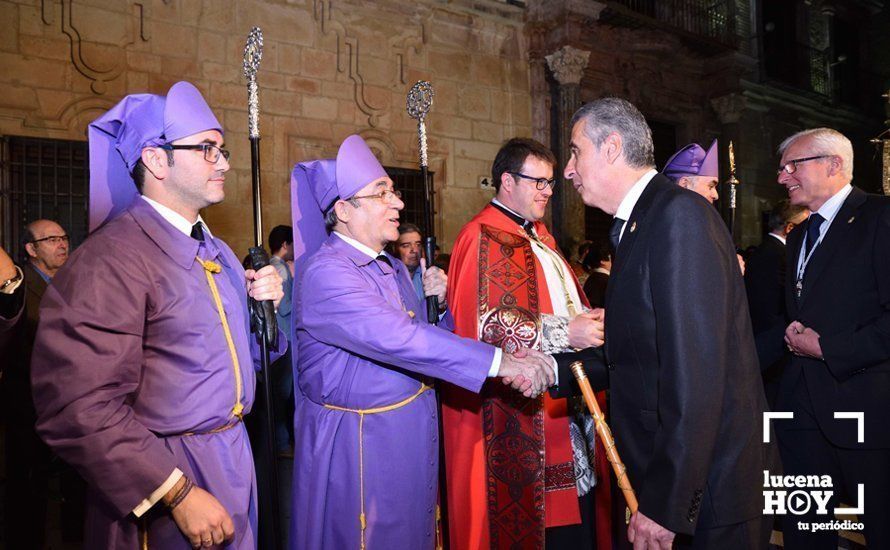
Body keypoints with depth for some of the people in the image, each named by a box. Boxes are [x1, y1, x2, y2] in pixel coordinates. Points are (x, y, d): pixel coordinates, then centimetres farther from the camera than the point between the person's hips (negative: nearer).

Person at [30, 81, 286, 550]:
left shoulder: (217, 252, 9)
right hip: (162, 481, -8)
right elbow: (81, 409, -25)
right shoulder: (110, 258, -19)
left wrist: (265, 308, -4)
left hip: (234, 459, 8)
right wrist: (179, 494, -22)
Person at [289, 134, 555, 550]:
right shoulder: (325, 272, -20)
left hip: (413, 433, 8)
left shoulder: (394, 268, 9)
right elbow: (397, 339, -32)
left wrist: (433, 302, -5)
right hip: (358, 442, -8)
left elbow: (420, 334, 15)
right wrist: (499, 362, -34)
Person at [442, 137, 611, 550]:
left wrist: (589, 318, 7)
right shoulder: (483, 238, -11)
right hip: (519, 418, -9)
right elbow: (485, 324, -20)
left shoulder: (538, 236, 19)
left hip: (566, 411, 9)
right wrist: (564, 333, -21)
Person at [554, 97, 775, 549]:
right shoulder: (636, 225, 11)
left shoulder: (679, 214, -19)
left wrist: (665, 503, -24)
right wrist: (553, 369, 2)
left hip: (708, 490, -8)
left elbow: (695, 374, -26)